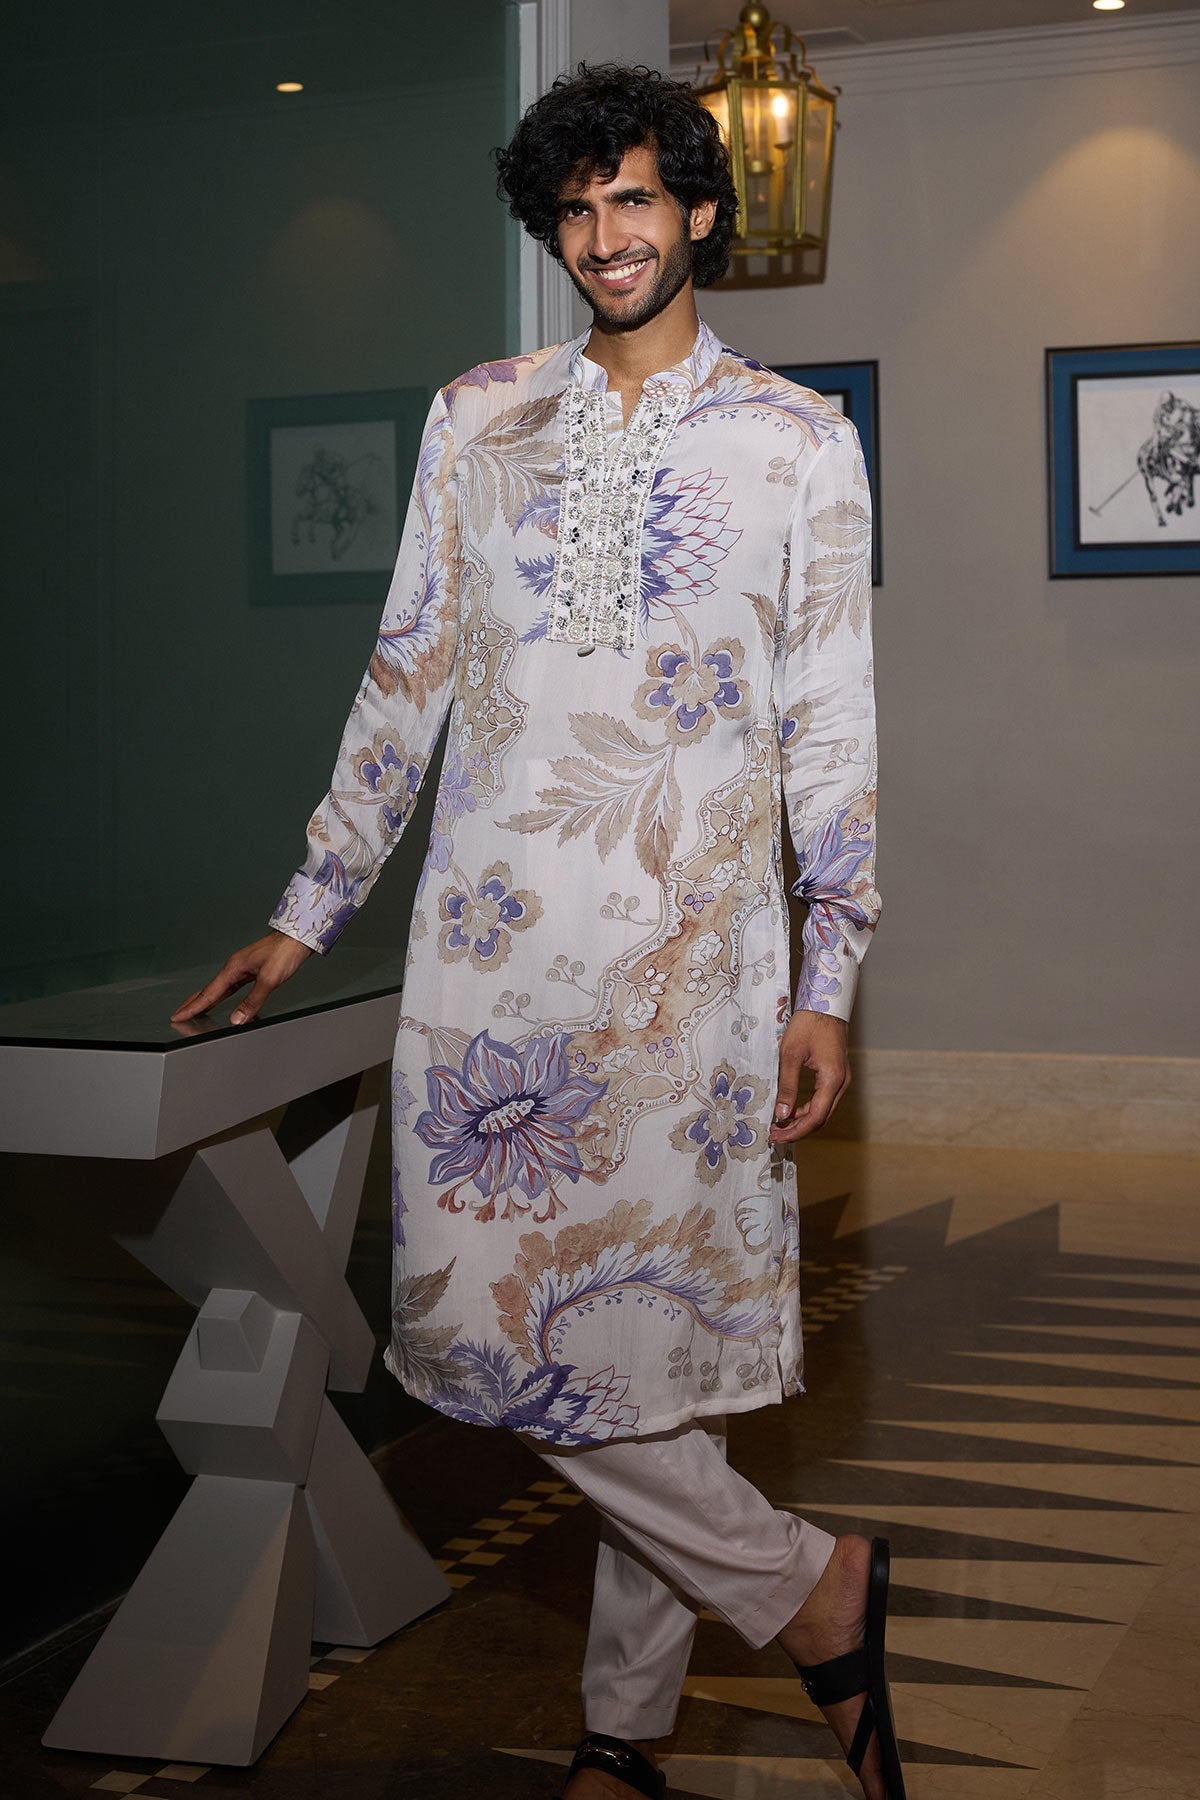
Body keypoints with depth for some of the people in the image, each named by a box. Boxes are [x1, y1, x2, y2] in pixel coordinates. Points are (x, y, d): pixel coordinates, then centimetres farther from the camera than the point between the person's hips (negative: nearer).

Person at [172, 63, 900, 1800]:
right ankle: (809, 1587, 14)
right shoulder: (477, 421, 13)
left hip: (694, 952, -2)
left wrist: (830, 980, -2)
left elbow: (832, 727, 5)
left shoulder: (802, 441, 7)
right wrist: (308, 915, 14)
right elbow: (405, 676, 15)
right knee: (488, 1311, -2)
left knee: (660, 1323, -2)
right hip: (494, 941, 2)